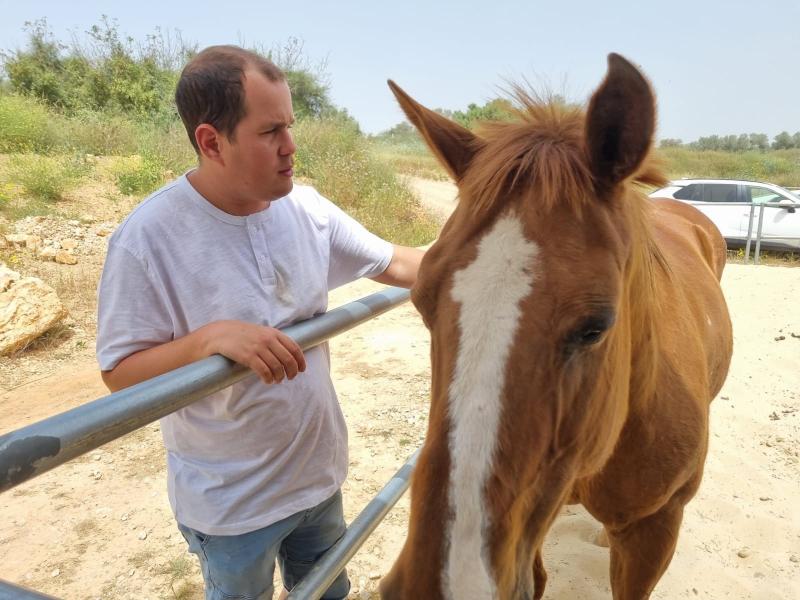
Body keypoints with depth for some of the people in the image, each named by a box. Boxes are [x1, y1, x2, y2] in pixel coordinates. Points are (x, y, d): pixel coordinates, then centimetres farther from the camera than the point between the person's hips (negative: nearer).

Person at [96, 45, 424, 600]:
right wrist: (213, 336, -34)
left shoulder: (307, 208, -8)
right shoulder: (147, 238, -22)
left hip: (319, 474, 5)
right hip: (229, 505, -4)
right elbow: (120, 373, -18)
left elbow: (395, 264, 0)